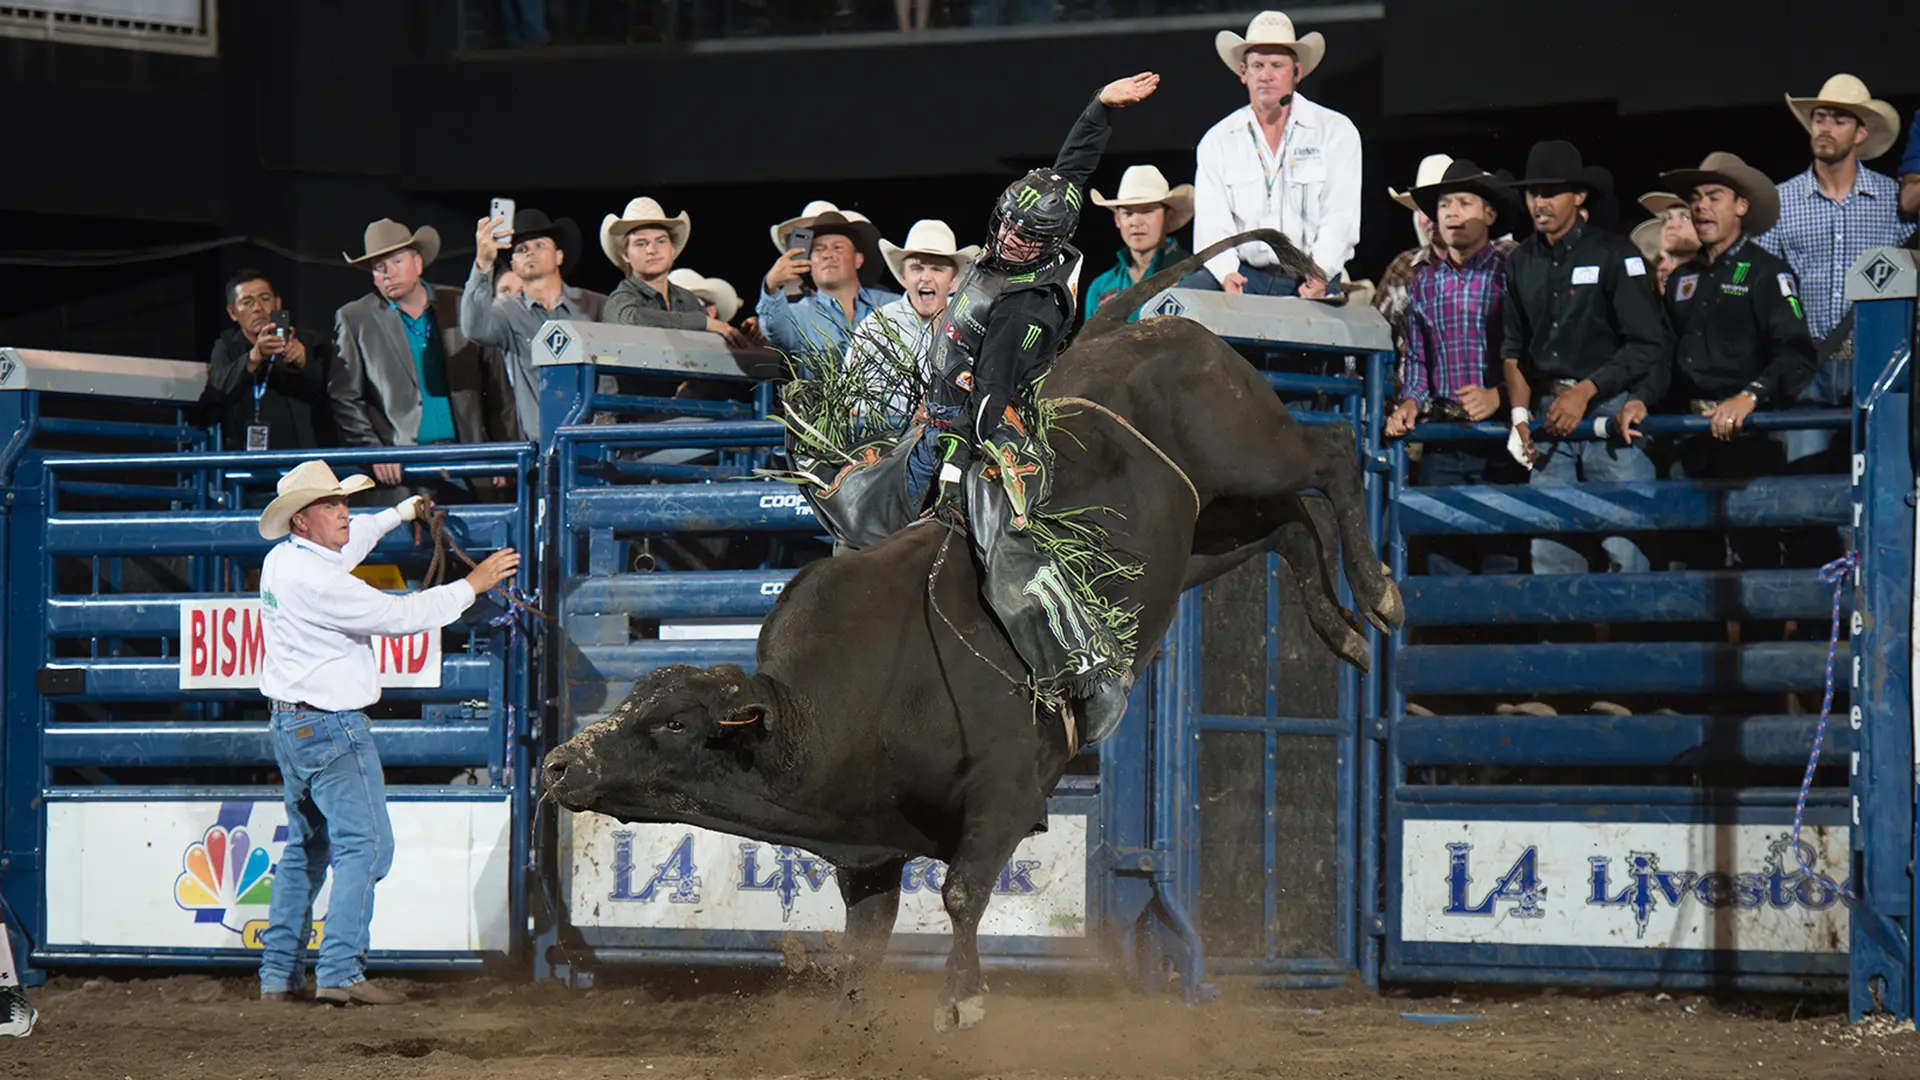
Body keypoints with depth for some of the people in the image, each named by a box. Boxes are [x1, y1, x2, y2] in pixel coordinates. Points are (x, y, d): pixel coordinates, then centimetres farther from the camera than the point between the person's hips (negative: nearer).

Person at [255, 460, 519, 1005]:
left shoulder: (282, 560, 7)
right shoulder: (314, 580, -22)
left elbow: (343, 548, 30)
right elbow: (396, 615, -22)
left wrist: (398, 514, 40)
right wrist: (472, 585, -13)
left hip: (290, 726, 10)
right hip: (332, 729, -10)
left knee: (305, 846, 17)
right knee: (364, 844, -7)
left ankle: (278, 971, 16)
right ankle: (339, 971, -15)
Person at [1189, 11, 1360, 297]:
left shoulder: (1337, 132, 5)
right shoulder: (1217, 142, 11)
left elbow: (1340, 219, -4)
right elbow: (1212, 223, 1)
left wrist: (1320, 274, -23)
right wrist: (1226, 273, -20)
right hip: (1244, 275, 2)